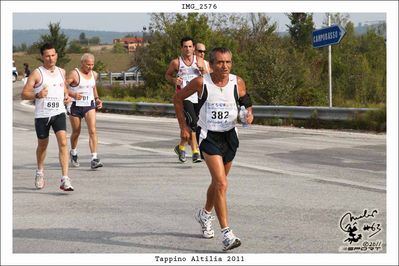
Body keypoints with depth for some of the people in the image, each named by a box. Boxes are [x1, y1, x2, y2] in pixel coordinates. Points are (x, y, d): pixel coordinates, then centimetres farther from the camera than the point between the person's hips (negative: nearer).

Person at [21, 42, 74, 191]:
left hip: (59, 113, 2)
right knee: (42, 145, 14)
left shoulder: (61, 72, 10)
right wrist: (37, 95, -26)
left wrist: (67, 96, 7)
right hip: (42, 114, -2)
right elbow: (24, 94, -8)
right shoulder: (37, 73, -5)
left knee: (63, 142, -16)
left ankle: (65, 179, -19)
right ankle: (40, 171, 42)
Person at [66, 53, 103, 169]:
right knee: (76, 132, 12)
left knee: (93, 131, -14)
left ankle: (94, 159, -19)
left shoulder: (94, 74, 7)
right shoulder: (74, 74, -11)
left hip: (89, 105, 3)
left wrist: (97, 99, 12)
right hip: (76, 106, -3)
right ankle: (73, 153, 40)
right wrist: (73, 94, -28)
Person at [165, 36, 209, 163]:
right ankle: (195, 152, -17)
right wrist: (174, 80, -7)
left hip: (197, 97, 4)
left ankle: (181, 147, 36)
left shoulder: (199, 60, 7)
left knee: (189, 125, 12)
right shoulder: (176, 62, 0)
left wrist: (202, 69, -14)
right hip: (184, 96, -4)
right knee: (192, 122, -21)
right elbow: (167, 75, 14)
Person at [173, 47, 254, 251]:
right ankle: (226, 234, -16)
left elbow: (245, 101, 11)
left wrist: (249, 113, -13)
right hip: (208, 136, -4)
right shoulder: (201, 83, -13)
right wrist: (183, 126, 0)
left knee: (218, 183, 20)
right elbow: (178, 98, 2)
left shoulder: (237, 83, -6)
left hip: (230, 135, 4)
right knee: (221, 184, -18)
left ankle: (205, 214, 48)